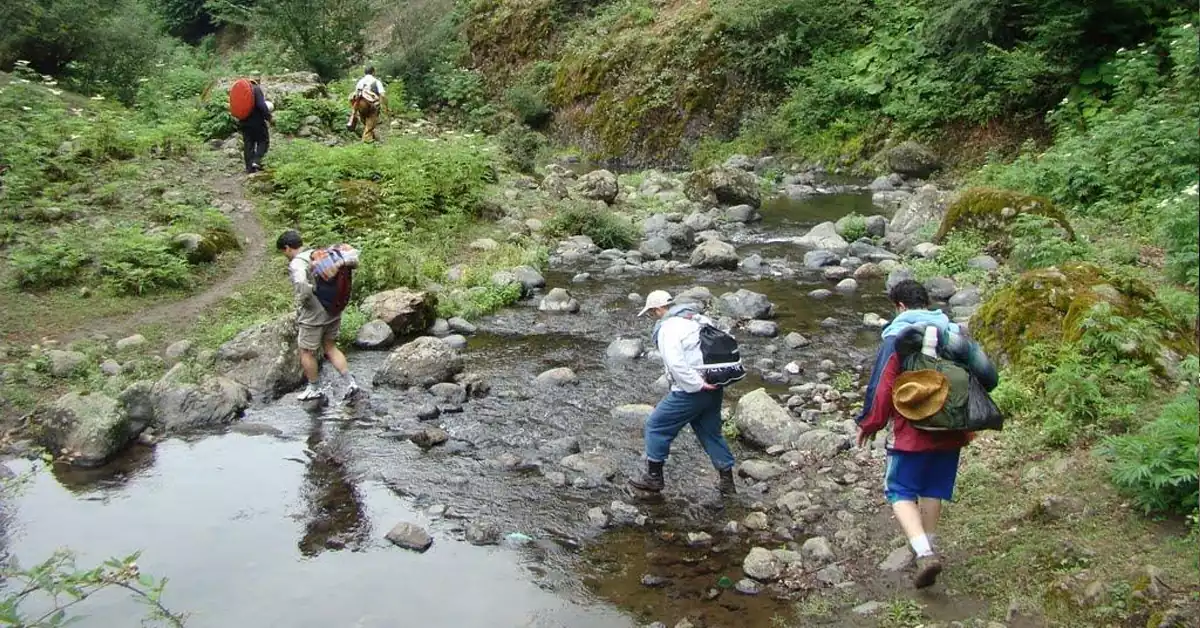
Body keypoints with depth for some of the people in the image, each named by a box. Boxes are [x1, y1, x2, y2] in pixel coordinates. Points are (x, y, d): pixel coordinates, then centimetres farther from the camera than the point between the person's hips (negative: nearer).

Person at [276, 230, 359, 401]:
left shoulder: (296, 264, -18)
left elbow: (303, 288, -35)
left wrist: (301, 302, -15)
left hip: (313, 316, -8)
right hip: (333, 312, 8)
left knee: (306, 352, 12)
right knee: (331, 348, 20)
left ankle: (313, 389, 26)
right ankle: (351, 382, 13)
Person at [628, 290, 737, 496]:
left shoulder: (668, 328, -13)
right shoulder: (700, 319, 13)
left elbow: (675, 363, -26)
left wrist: (698, 385, -21)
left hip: (690, 392, -8)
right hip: (714, 389, 8)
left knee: (656, 426, 7)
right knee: (711, 432, 20)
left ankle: (654, 477, 14)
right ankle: (727, 481, 23)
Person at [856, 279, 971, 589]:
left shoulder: (897, 337, -8)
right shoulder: (955, 333, 9)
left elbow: (882, 386, -10)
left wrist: (869, 424, 3)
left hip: (912, 432, -5)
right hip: (951, 431, 5)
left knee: (900, 492, 2)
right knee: (934, 489, 19)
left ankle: (924, 552, -16)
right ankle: (927, 546, 31)